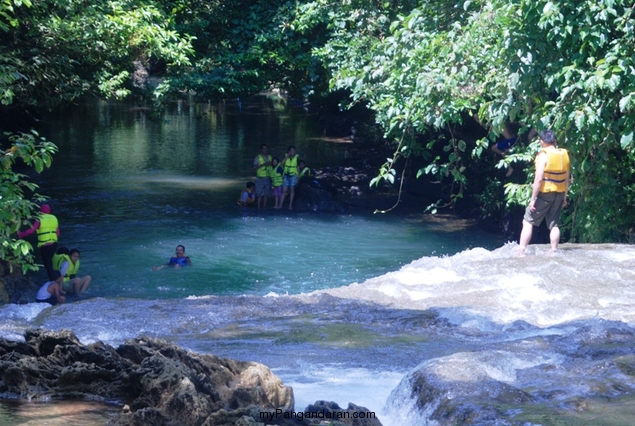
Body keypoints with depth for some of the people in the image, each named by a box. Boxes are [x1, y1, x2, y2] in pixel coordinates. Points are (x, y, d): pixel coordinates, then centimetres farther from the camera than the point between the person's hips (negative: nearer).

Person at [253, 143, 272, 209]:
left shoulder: (269, 157, 12)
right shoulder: (258, 157, -2)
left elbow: (272, 166, 19)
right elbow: (255, 167, -10)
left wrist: (270, 164, -4)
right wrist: (263, 164, -18)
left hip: (268, 178, 4)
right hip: (260, 178, -4)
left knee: (266, 193, 5)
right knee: (259, 193, -5)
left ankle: (264, 206, 13)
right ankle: (258, 207, 0)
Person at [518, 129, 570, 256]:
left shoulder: (544, 155, -13)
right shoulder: (564, 155, 6)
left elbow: (539, 179, -18)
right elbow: (566, 178, 10)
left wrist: (533, 198, -15)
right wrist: (564, 197, 18)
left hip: (545, 193, -6)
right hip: (559, 194, 6)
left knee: (528, 221, 2)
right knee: (553, 224, 12)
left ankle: (521, 252, -2)